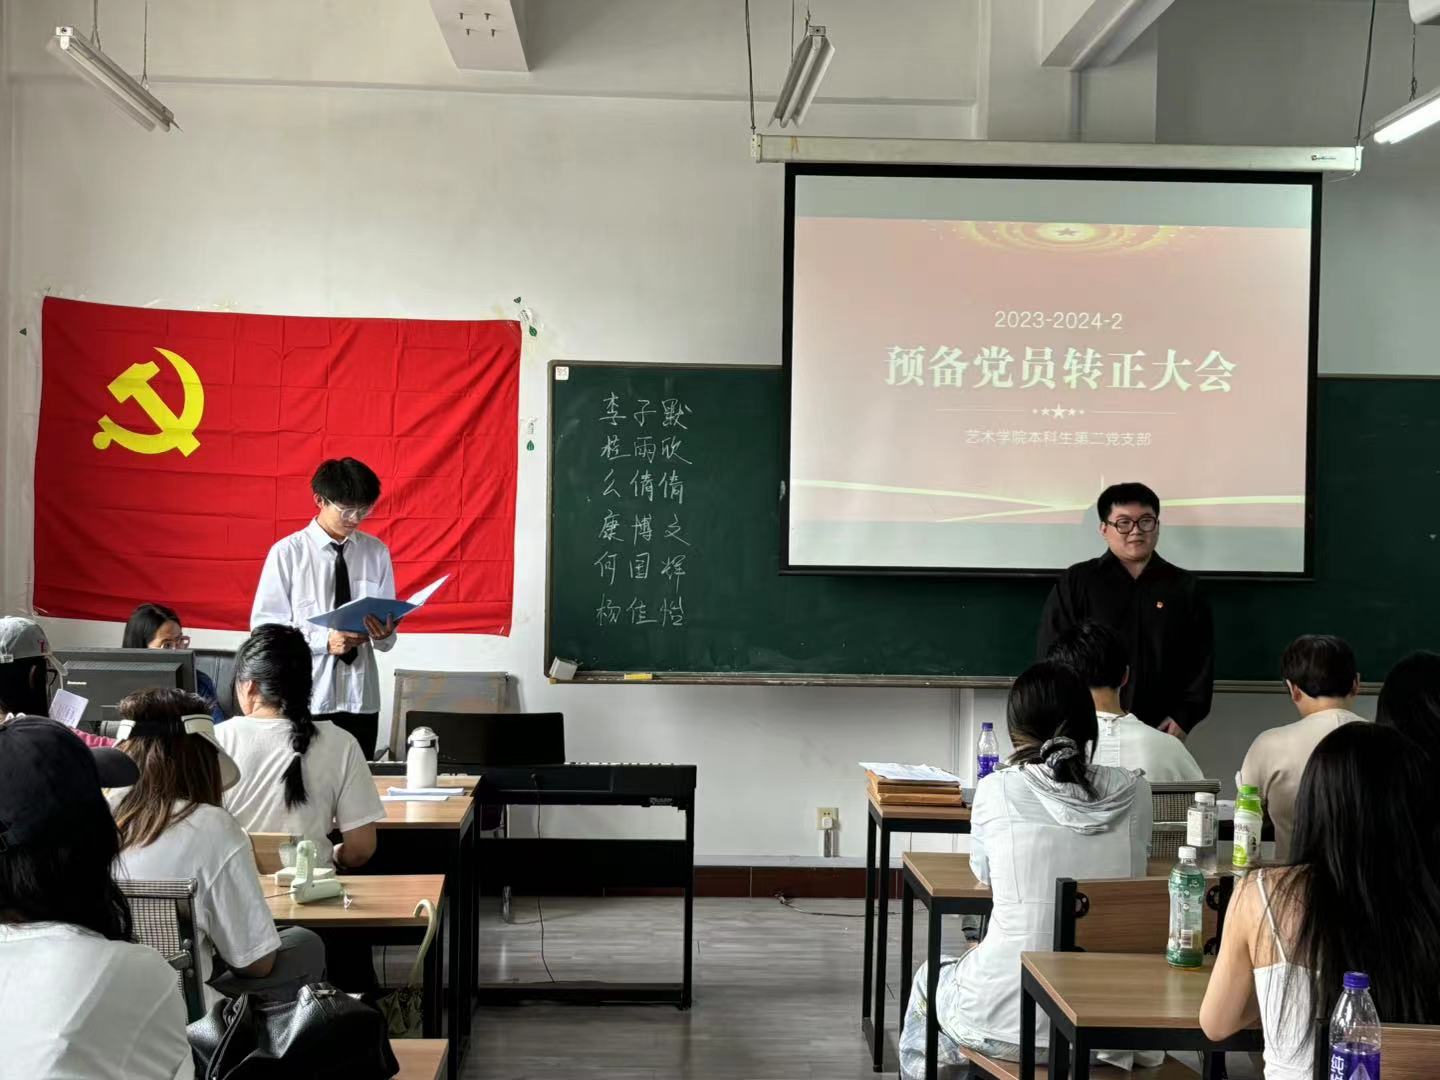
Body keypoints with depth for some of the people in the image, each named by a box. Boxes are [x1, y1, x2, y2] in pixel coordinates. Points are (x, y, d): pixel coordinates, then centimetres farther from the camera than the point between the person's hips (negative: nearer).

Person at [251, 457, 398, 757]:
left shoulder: (377, 553, 5)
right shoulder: (287, 553, -4)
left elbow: (387, 639, 9)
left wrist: (384, 634, -15)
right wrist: (324, 641, -19)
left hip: (361, 699, 3)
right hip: (306, 702, -3)